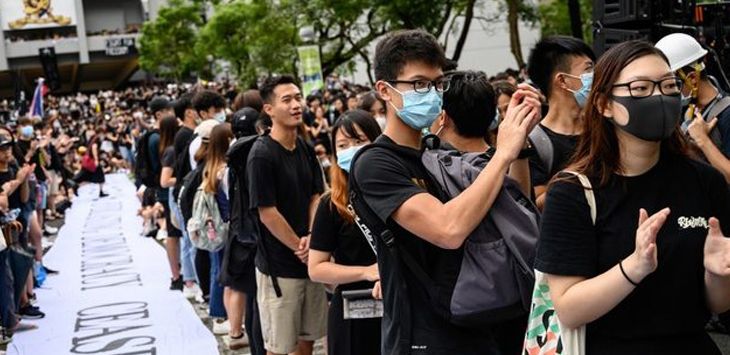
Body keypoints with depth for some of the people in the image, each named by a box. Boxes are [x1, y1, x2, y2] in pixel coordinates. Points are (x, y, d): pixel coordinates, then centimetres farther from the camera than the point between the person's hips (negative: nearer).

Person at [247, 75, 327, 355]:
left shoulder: (307, 150, 8)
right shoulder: (262, 155, -14)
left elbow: (316, 197, 8)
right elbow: (267, 214, -16)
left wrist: (311, 237, -9)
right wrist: (299, 248, -9)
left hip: (309, 261, 7)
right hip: (279, 266, -7)